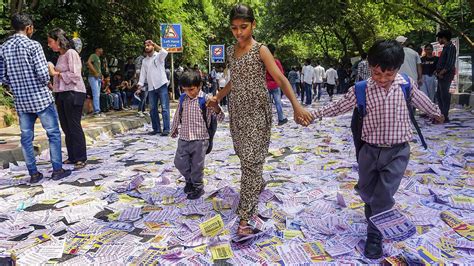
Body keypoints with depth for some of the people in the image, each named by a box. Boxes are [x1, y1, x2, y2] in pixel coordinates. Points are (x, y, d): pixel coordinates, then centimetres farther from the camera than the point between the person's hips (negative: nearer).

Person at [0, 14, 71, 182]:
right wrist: (46, 83, 4)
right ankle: (57, 170, 8)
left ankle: (33, 173, 15)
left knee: (26, 137, 10)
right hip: (41, 98, -5)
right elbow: (43, 74, -17)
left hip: (20, 100, 6)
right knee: (53, 133, 5)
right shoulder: (33, 45, -11)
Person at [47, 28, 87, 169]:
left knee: (74, 127, -5)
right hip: (61, 94, 8)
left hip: (73, 94, -8)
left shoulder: (71, 53, -9)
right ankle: (72, 156, 19)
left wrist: (56, 73, -11)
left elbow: (74, 75, -16)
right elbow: (60, 75, 16)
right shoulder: (61, 56, 15)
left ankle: (81, 158, 3)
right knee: (66, 127, 10)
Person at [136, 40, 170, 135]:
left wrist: (154, 43, -20)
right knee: (152, 109, 7)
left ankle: (166, 129, -6)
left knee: (164, 108, -7)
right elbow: (143, 74, 14)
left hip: (162, 85, -6)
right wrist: (139, 88, 6)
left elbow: (165, 52, -23)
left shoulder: (159, 56, 1)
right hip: (151, 87, 6)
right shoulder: (144, 61, 17)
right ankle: (156, 128, 16)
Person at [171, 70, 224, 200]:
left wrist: (216, 109, -33)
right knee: (179, 162, 11)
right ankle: (189, 180, 37)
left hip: (200, 140, -4)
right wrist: (174, 129, 28)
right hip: (183, 139, 5)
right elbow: (177, 115, 17)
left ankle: (198, 187, 28)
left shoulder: (206, 100, -12)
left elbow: (220, 118, -12)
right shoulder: (183, 99, 1)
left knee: (197, 166, 6)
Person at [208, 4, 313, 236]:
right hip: (236, 110, 6)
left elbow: (281, 79, -18)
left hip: (256, 111, -6)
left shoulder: (261, 50, -9)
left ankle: (245, 216, -4)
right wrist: (217, 97, 20)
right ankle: (258, 185, 42)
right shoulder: (230, 51, 9)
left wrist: (296, 106, -31)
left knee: (251, 161, -9)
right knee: (244, 155, 14)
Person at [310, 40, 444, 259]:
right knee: (367, 194, 19)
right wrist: (314, 114, -2)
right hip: (370, 151, 1)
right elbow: (339, 107, 1)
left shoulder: (407, 84, -7)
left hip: (397, 152, -1)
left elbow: (420, 100, 13)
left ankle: (374, 237, 18)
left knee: (383, 198, -2)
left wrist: (436, 113, 32)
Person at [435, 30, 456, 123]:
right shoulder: (445, 47, 18)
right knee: (439, 95, 14)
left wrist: (441, 73, -17)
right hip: (442, 76, 10)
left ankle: (445, 117, -3)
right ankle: (442, 115, 22)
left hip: (446, 76, -10)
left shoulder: (451, 47, -11)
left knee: (444, 96, -7)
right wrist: (437, 71, 12)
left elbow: (450, 64, -19)